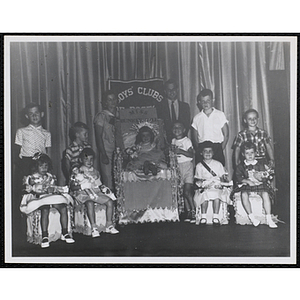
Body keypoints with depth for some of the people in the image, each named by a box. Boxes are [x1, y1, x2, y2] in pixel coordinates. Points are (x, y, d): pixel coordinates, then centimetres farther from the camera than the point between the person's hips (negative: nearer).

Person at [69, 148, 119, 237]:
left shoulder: (95, 172, 17)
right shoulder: (77, 172, 1)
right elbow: (72, 187, -4)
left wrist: (102, 188, -2)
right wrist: (81, 186, -20)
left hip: (96, 192, 5)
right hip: (83, 193, -5)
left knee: (110, 201, -16)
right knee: (89, 203, -38)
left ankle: (109, 225, -8)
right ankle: (94, 227, -33)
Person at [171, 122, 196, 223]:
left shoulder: (187, 141, -6)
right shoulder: (173, 141, 12)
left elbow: (191, 154, -14)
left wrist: (181, 151, -23)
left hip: (187, 165, -6)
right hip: (177, 166, 6)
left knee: (187, 192, -13)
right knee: (184, 192, 5)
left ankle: (194, 212, -6)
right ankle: (188, 212, 10)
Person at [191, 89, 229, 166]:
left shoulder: (220, 115, 6)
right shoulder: (197, 118, 9)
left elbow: (226, 134, 6)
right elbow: (194, 137, 13)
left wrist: (221, 149, -2)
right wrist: (199, 149, 1)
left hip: (217, 149, -1)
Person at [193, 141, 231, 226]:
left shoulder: (218, 164, 14)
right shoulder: (199, 166, 13)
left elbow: (223, 176, 12)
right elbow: (197, 179, 11)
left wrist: (224, 179, -10)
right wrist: (200, 182, -10)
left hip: (216, 187, 0)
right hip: (204, 188, 0)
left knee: (217, 194, -35)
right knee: (204, 195, -35)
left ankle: (215, 217, -26)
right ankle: (203, 217, -21)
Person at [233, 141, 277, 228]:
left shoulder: (260, 164, 13)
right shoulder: (241, 166, 10)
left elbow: (266, 177, 9)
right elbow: (238, 177, -2)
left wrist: (261, 177, -14)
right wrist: (248, 181, -16)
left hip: (260, 185, 1)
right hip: (246, 186, 0)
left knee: (265, 194, -29)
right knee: (244, 195, -33)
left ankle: (269, 219, -26)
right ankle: (251, 217, -26)